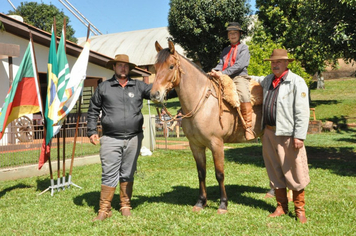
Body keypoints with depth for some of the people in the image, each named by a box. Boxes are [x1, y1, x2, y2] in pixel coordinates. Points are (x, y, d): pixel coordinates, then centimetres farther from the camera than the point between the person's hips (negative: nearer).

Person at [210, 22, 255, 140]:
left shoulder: (244, 47, 6)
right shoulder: (225, 50, 24)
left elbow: (240, 64, -8)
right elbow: (221, 63, 12)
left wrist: (223, 73, -18)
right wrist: (215, 70, -13)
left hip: (240, 77, -6)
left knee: (244, 95, -32)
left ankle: (248, 127, -26)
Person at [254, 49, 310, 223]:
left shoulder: (297, 82, -6)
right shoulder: (267, 80, 13)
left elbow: (302, 112, -11)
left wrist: (299, 136, -17)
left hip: (288, 134, -6)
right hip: (269, 133, 6)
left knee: (294, 173, 2)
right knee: (275, 173, 13)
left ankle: (299, 209, 19)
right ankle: (281, 207, 27)